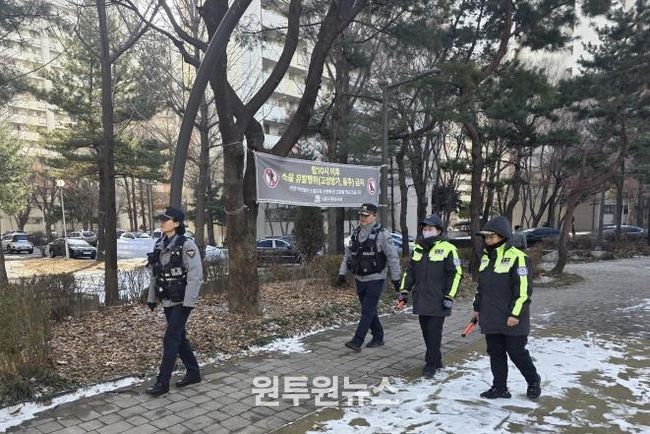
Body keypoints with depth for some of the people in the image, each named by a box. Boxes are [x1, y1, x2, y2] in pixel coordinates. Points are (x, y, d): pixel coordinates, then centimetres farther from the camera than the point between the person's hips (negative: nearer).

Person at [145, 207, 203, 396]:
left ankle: (162, 382, 7)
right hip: (167, 301, 7)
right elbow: (155, 274, 14)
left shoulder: (187, 245, -15)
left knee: (171, 340, -4)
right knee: (180, 337, 15)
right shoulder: (159, 245, 7)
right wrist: (152, 297, 14)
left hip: (181, 301, -7)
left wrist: (189, 302, -21)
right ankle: (193, 373, 29)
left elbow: (195, 275, -18)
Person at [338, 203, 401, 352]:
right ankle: (378, 338, 27)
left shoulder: (382, 234, -13)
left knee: (368, 311, -6)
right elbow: (348, 254, 12)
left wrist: (395, 278, -11)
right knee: (370, 310, 14)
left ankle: (357, 341, -5)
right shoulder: (356, 233, 6)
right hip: (360, 279, 7)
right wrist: (342, 273, 9)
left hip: (375, 279, -6)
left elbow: (392, 257, -11)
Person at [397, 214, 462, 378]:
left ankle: (431, 364, 10)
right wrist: (404, 290, 10)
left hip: (438, 301, -6)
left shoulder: (447, 249, -7)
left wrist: (449, 297, -12)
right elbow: (409, 271, 16)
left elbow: (456, 274, -8)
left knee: (434, 333, -1)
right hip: (421, 300, 6)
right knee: (426, 332, 12)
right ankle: (436, 360, 26)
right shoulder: (418, 248, 11)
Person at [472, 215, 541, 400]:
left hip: (511, 320, -7)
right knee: (495, 353, 12)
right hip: (491, 319, 7)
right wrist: (477, 307, 18)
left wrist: (515, 314, -19)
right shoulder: (486, 257, 11)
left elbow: (524, 289, -18)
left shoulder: (517, 257, -15)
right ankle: (499, 388, 24)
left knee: (517, 353, 5)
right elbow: (481, 286, 19)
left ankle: (534, 382, 29)